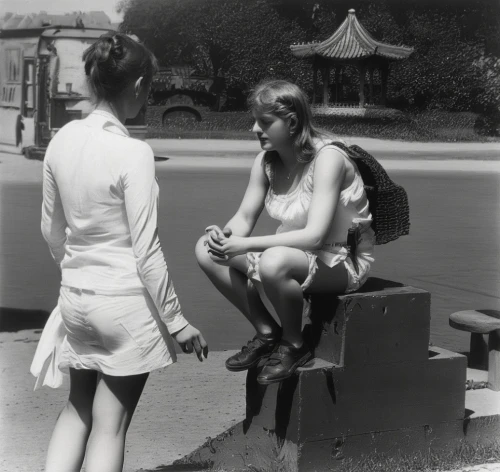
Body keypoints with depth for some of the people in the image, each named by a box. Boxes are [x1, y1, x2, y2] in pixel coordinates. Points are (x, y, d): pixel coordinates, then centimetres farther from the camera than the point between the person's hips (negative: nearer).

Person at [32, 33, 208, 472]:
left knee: (78, 409, 23)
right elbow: (146, 251, -17)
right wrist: (176, 321, -8)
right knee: (110, 425, 7)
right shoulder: (133, 153, -19)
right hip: (126, 301, -6)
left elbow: (51, 230, 10)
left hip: (76, 298, 6)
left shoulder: (62, 141, -1)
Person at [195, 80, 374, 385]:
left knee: (274, 262, -39)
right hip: (295, 253, 8)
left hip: (343, 262, -7)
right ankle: (267, 333, 5)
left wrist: (245, 245, -36)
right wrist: (224, 234, -23)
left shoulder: (328, 157, -23)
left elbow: (313, 235, -31)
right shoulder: (267, 161, -1)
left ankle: (294, 345, -10)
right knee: (207, 250, -7)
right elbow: (245, 218, 2)